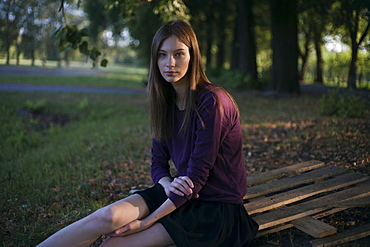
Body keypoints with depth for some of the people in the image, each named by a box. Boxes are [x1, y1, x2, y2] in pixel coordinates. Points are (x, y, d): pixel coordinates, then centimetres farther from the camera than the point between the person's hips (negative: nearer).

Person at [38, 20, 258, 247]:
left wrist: (147, 221, -18)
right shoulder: (166, 101, 4)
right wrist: (167, 184, -17)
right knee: (108, 216, -19)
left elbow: (197, 175, -20)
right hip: (181, 194, 6)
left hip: (216, 206, -6)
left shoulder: (211, 102, -20)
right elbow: (158, 162, 7)